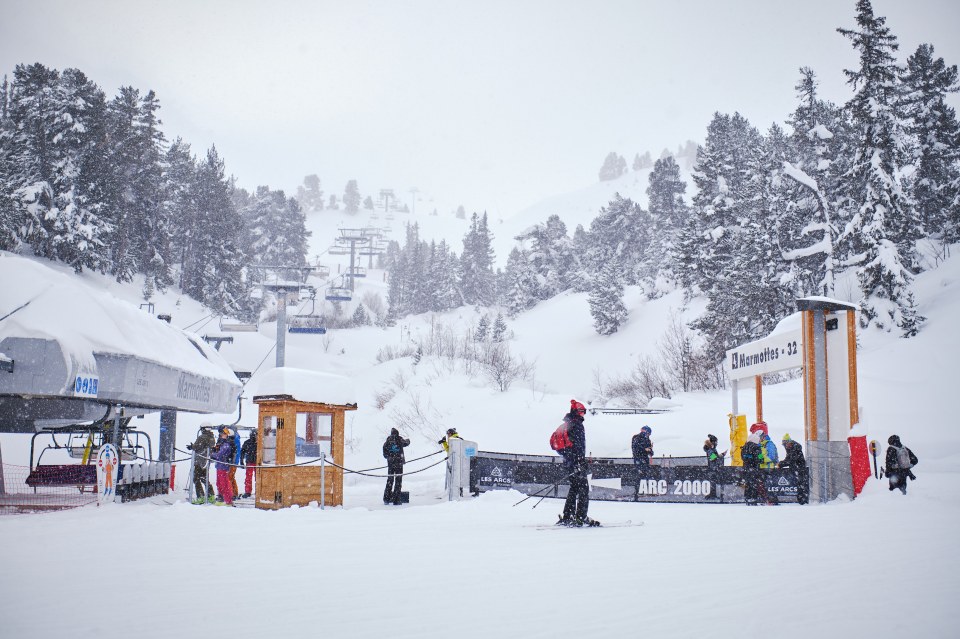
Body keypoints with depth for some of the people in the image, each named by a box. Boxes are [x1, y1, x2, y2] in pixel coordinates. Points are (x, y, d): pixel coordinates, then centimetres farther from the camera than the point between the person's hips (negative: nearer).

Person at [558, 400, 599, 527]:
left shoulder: (567, 424, 17)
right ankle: (581, 517, -10)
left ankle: (567, 517, 16)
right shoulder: (577, 424, -12)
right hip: (577, 461, -10)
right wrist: (582, 461, -22)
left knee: (574, 488, 15)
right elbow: (578, 445, -19)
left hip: (568, 460, 10)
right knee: (584, 488, -6)